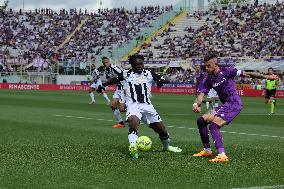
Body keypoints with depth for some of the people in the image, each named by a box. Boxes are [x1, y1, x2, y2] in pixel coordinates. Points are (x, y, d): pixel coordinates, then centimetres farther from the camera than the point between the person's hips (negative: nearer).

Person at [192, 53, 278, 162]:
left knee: (213, 126, -23)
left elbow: (247, 74, -6)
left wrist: (265, 76, -8)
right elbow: (201, 94, 1)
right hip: (225, 105, 8)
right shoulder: (209, 80, 8)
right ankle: (207, 150, 16)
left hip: (234, 103, -8)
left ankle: (222, 155, -31)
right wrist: (196, 104, -22)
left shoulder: (226, 72, -10)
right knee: (201, 121, 5)